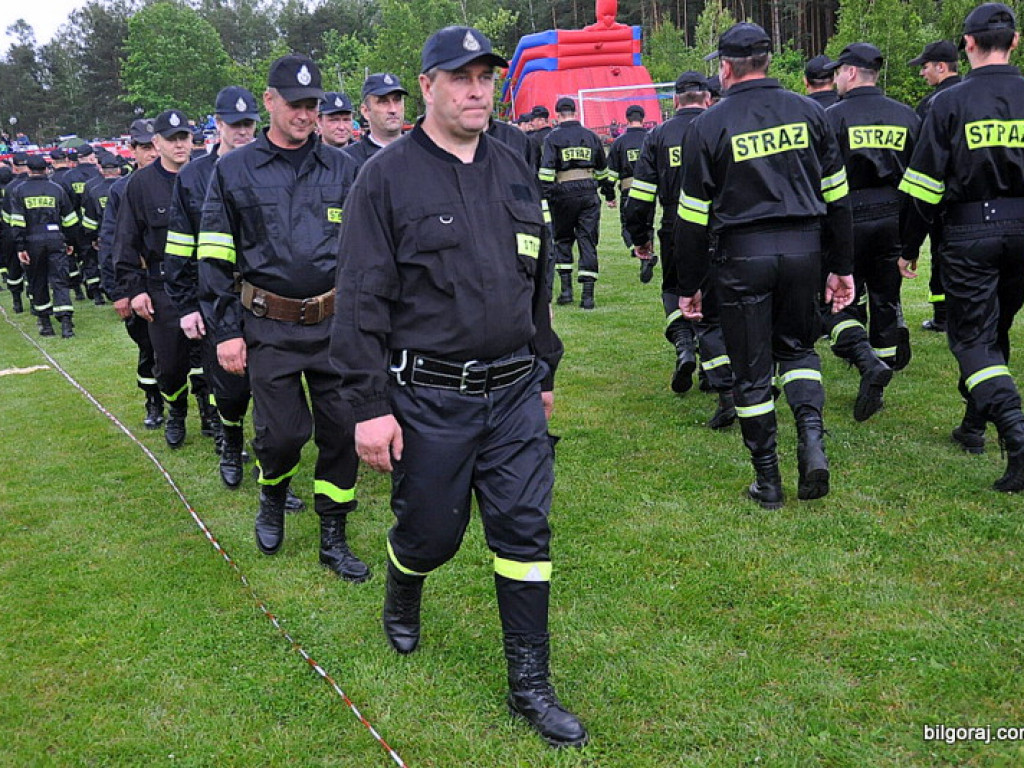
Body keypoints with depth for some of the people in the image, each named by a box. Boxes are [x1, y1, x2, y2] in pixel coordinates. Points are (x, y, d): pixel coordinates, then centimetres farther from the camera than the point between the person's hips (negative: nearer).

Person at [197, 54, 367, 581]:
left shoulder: (342, 169, 8)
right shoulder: (233, 171, 2)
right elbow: (214, 259, 2)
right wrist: (225, 331, -3)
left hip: (337, 323, 2)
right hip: (270, 328, -2)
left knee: (342, 429, 3)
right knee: (280, 432, 0)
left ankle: (334, 537, 18)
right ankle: (272, 500, 34)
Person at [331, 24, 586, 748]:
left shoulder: (514, 170, 10)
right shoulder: (387, 178, -7)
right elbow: (362, 300, -10)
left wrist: (544, 371, 19)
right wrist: (370, 406, -14)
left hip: (514, 393, 4)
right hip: (427, 399, -4)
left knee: (525, 530, 4)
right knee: (431, 531, 10)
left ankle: (531, 683, 17)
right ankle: (401, 600, 46)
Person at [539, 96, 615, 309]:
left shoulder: (552, 137, 0)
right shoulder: (591, 136, 12)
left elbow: (546, 170, -10)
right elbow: (603, 169, 20)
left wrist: (545, 196, -10)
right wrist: (610, 195, 30)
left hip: (564, 194, -2)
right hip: (589, 194, 2)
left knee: (562, 240, 13)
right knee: (588, 242, 3)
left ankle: (566, 289, 7)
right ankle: (588, 295, -1)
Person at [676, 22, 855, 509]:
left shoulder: (710, 125, -4)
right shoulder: (808, 112, 5)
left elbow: (693, 216, -3)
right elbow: (836, 195, 7)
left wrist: (689, 285, 6)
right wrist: (842, 266, 14)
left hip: (743, 255, -3)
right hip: (805, 249, 3)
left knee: (752, 370, 8)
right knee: (797, 347, 22)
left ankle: (768, 480, 15)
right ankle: (811, 436, 0)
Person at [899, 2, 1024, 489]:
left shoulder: (950, 103, -6)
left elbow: (924, 184, -6)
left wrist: (909, 247, 2)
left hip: (969, 234, -4)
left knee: (971, 336, 0)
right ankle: (973, 425, 31)